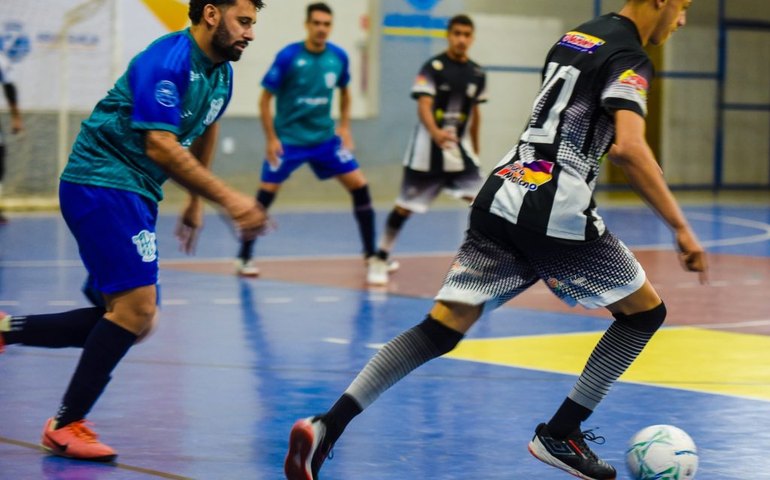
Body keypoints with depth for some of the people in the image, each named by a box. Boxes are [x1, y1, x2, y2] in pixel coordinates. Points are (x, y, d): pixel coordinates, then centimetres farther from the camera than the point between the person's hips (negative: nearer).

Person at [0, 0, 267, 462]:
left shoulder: (221, 74, 10)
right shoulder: (167, 60, -19)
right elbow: (161, 147, -26)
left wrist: (196, 203, 30)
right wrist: (228, 199, -28)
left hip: (135, 193, 10)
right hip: (100, 179, -10)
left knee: (135, 320, 5)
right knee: (136, 305, -17)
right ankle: (66, 427, -6)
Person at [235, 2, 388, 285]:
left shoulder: (338, 57, -3)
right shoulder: (288, 57, -15)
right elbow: (265, 99, -8)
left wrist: (344, 127, 6)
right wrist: (271, 139, -12)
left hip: (325, 138, 3)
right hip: (288, 139, -3)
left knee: (359, 185, -6)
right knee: (266, 193, -3)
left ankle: (372, 258, 2)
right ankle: (244, 258, 16)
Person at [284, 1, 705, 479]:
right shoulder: (629, 57, -8)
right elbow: (629, 148, -22)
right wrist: (682, 228, -20)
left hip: (502, 197, 8)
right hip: (554, 214, -8)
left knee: (440, 330, 3)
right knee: (645, 312, 12)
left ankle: (328, 426, -12)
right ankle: (560, 435, 10)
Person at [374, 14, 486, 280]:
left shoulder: (477, 74, 4)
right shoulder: (433, 67, -12)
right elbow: (424, 106, -22)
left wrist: (475, 150, 21)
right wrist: (436, 133, -41)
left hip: (459, 149, 4)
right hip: (428, 149, -4)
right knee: (404, 206, 5)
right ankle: (382, 253, 22)